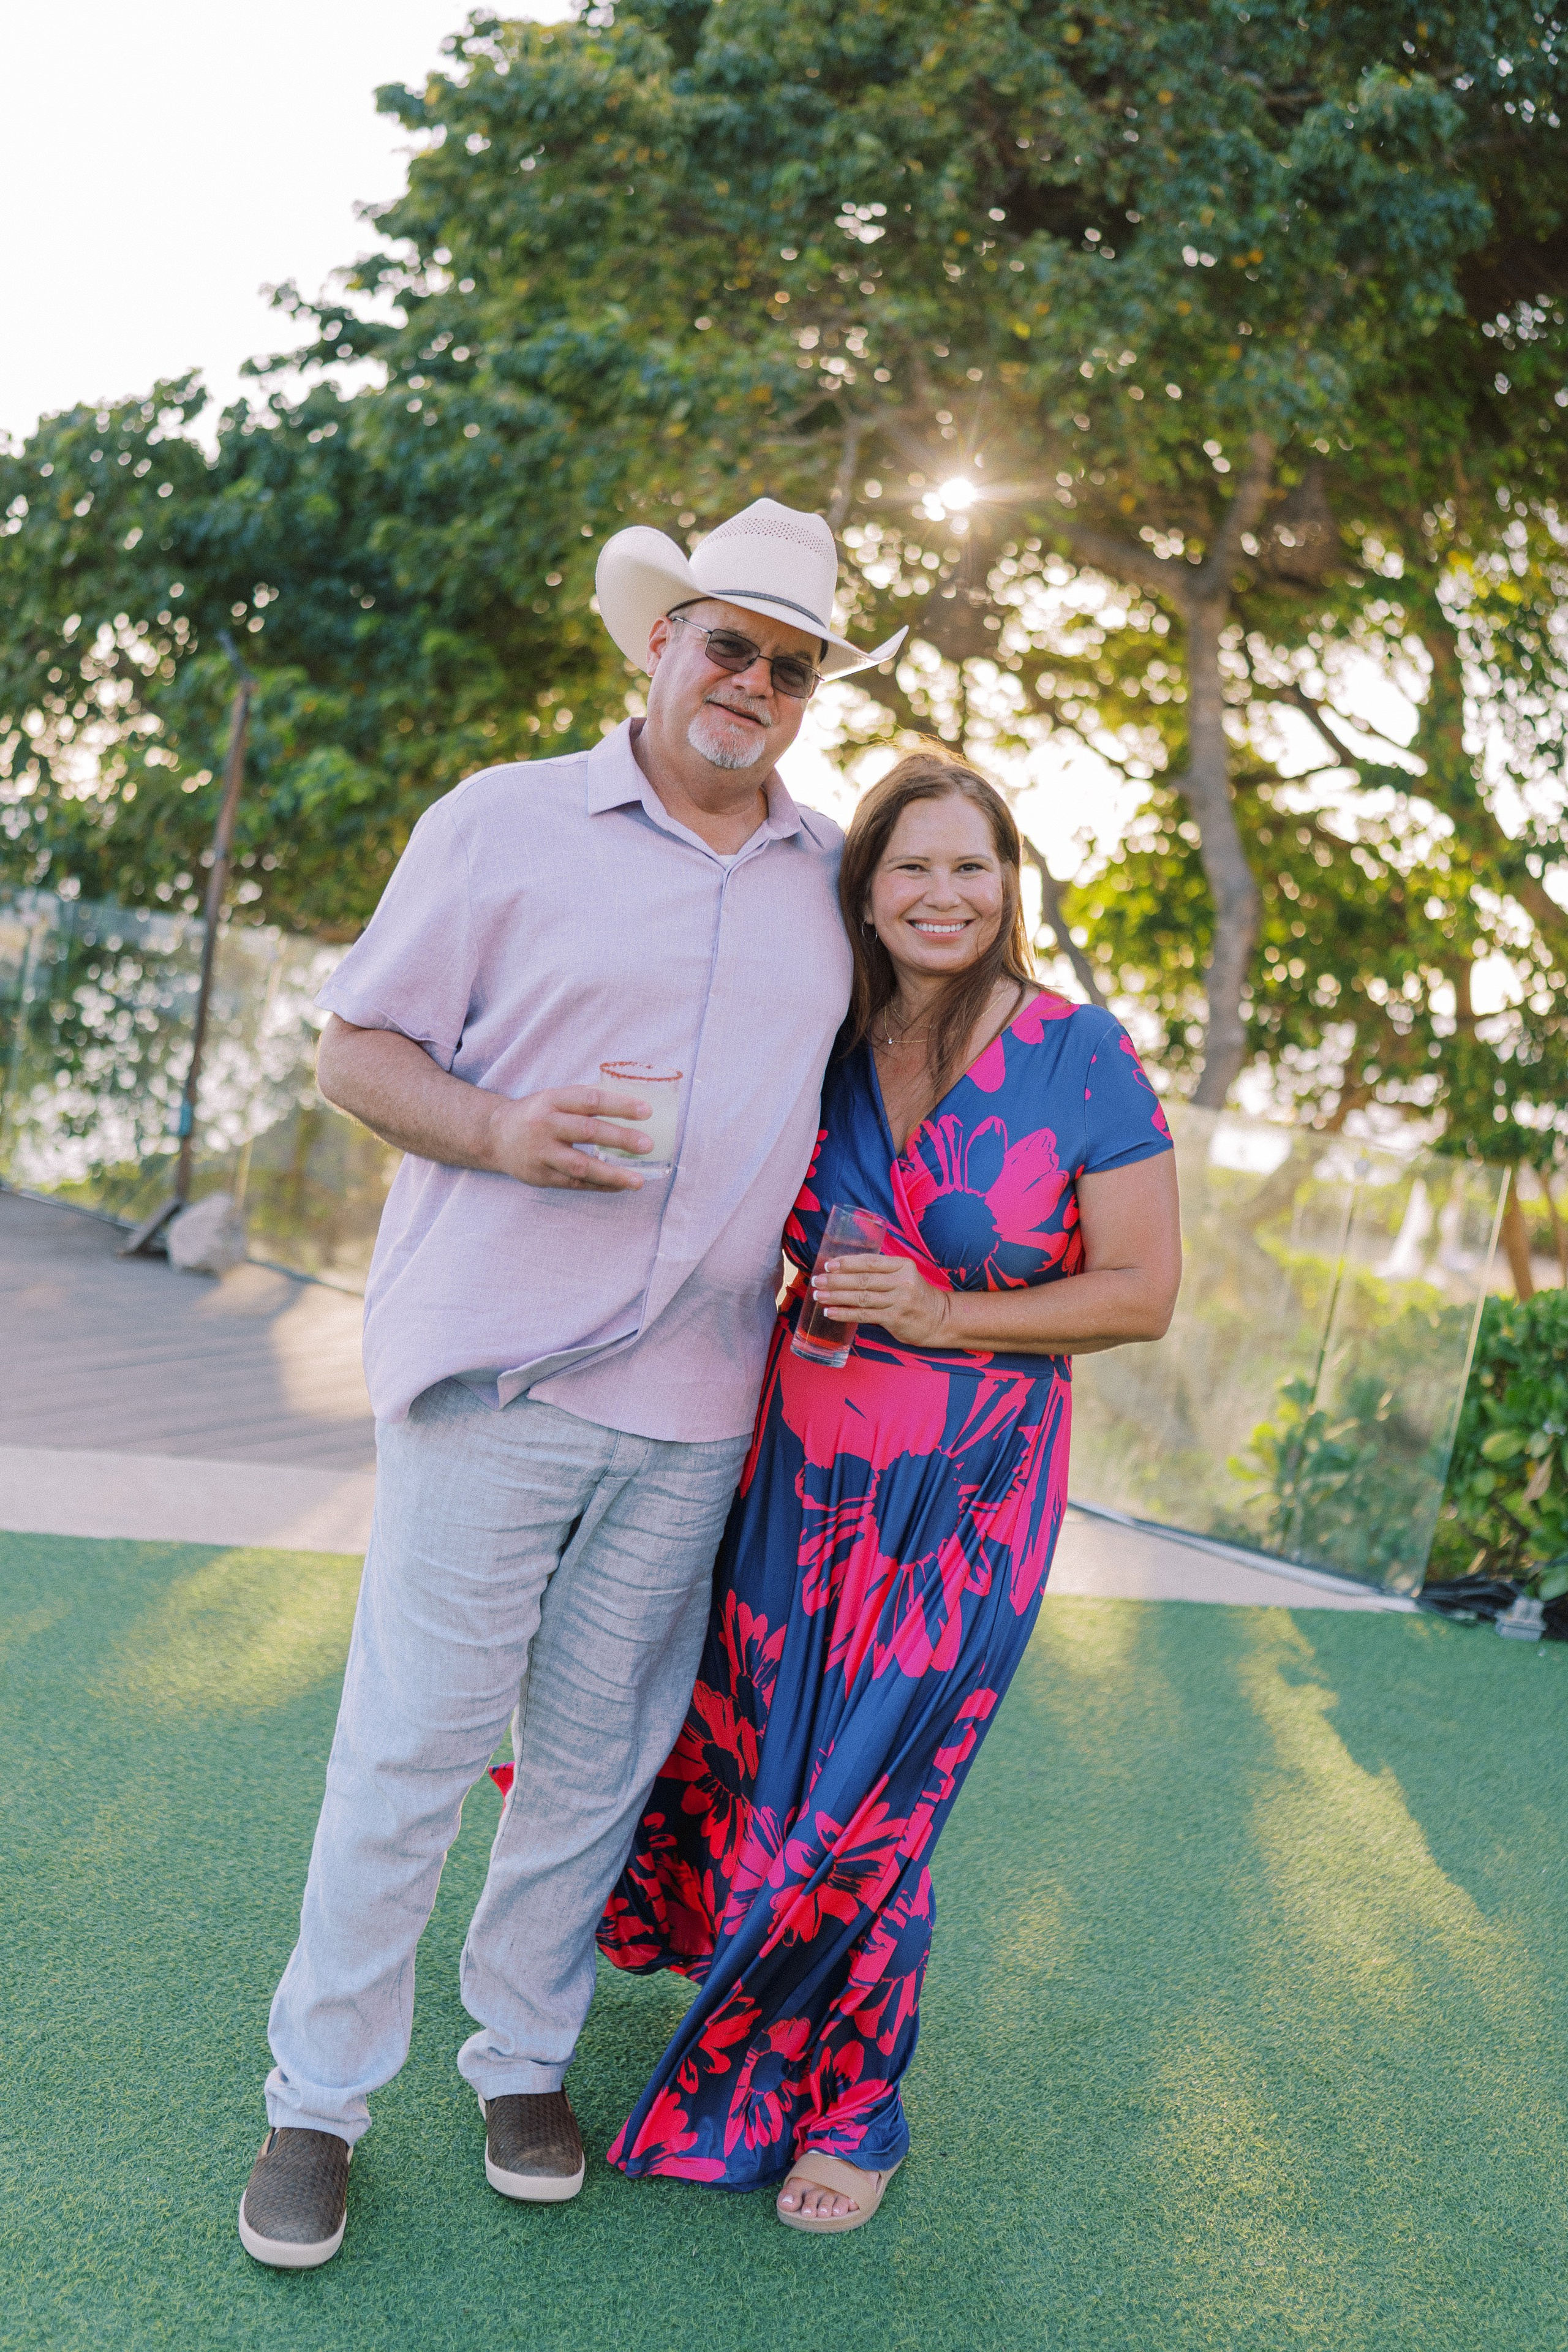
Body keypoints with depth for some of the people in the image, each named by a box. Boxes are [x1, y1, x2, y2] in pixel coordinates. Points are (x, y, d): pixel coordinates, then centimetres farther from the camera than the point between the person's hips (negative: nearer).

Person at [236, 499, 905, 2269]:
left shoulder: (828, 876, 12)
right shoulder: (503, 823, 1)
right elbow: (356, 1044, 2)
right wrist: (494, 1130, -16)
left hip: (690, 1406, 3)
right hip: (493, 1371, -3)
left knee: (596, 1756, 11)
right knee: (411, 1741, 1)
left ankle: (523, 2058, 30)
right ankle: (318, 2093, 19)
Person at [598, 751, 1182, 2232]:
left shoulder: (1079, 1056, -9)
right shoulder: (825, 1050, 3)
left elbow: (1143, 1292, -9)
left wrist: (945, 1318, -18)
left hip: (965, 1494, -3)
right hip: (798, 1468, 4)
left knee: (867, 1806, 4)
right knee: (747, 1759, 12)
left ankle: (849, 2111, 30)